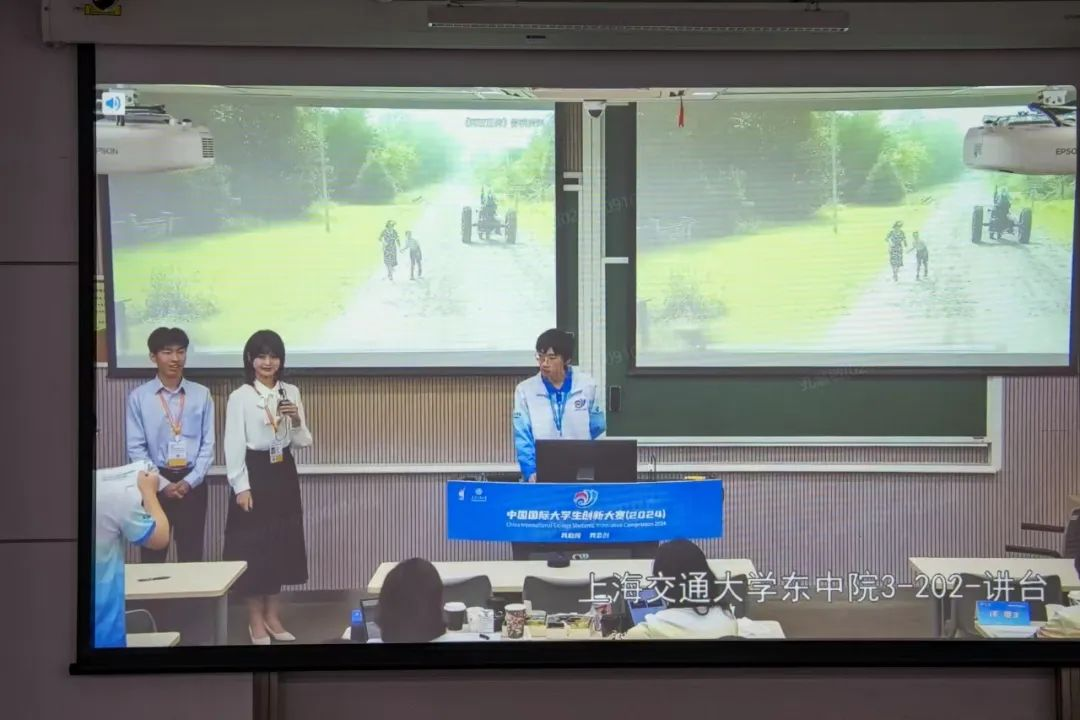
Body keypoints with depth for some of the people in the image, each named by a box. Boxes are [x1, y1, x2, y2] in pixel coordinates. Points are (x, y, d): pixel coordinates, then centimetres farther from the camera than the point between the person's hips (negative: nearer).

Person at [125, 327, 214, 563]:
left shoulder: (201, 394, 0)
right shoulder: (139, 397, -3)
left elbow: (208, 444, 1)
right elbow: (136, 448, -3)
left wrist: (189, 481, -9)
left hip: (192, 483, 1)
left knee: (192, 555, 7)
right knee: (152, 555, 4)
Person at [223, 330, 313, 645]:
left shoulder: (291, 393, 6)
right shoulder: (240, 396, -7)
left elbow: (303, 442, 8)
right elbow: (234, 444, -9)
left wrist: (296, 421, -12)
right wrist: (241, 486, -14)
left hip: (284, 473, 4)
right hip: (254, 473, -4)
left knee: (282, 544, 9)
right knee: (253, 545, 1)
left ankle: (273, 616, 22)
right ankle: (256, 621, 13)